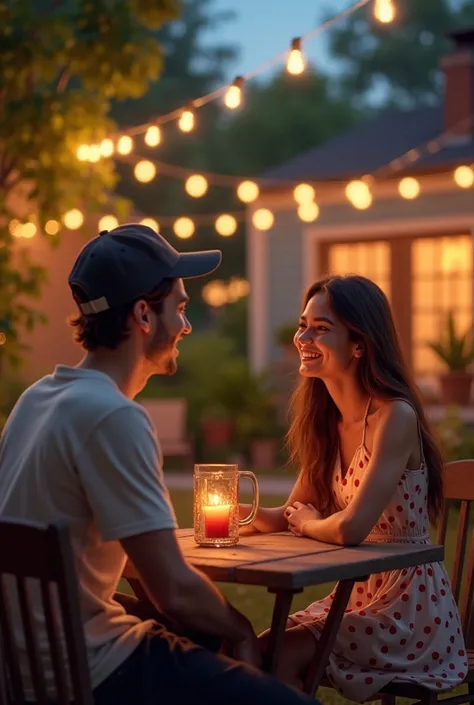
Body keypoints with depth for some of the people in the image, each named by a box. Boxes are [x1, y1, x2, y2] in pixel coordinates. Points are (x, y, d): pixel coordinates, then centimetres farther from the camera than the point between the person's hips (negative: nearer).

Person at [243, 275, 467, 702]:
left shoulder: (395, 417, -21)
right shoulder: (327, 420, 6)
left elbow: (350, 528, -29)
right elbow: (292, 515, 10)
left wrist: (307, 523, -7)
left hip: (410, 609, -7)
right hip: (356, 596, 7)